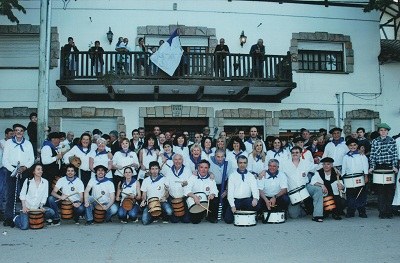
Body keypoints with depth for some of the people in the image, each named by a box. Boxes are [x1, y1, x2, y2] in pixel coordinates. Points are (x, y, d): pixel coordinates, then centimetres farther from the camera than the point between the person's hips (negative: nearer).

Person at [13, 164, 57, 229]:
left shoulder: (45, 182, 1)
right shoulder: (28, 181, -1)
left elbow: (44, 196, 3)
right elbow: (22, 194, 1)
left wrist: (41, 206, -10)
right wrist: (24, 206, -10)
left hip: (38, 208, 2)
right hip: (27, 207, -2)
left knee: (51, 212, -24)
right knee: (24, 227, -15)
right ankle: (16, 218, 18)